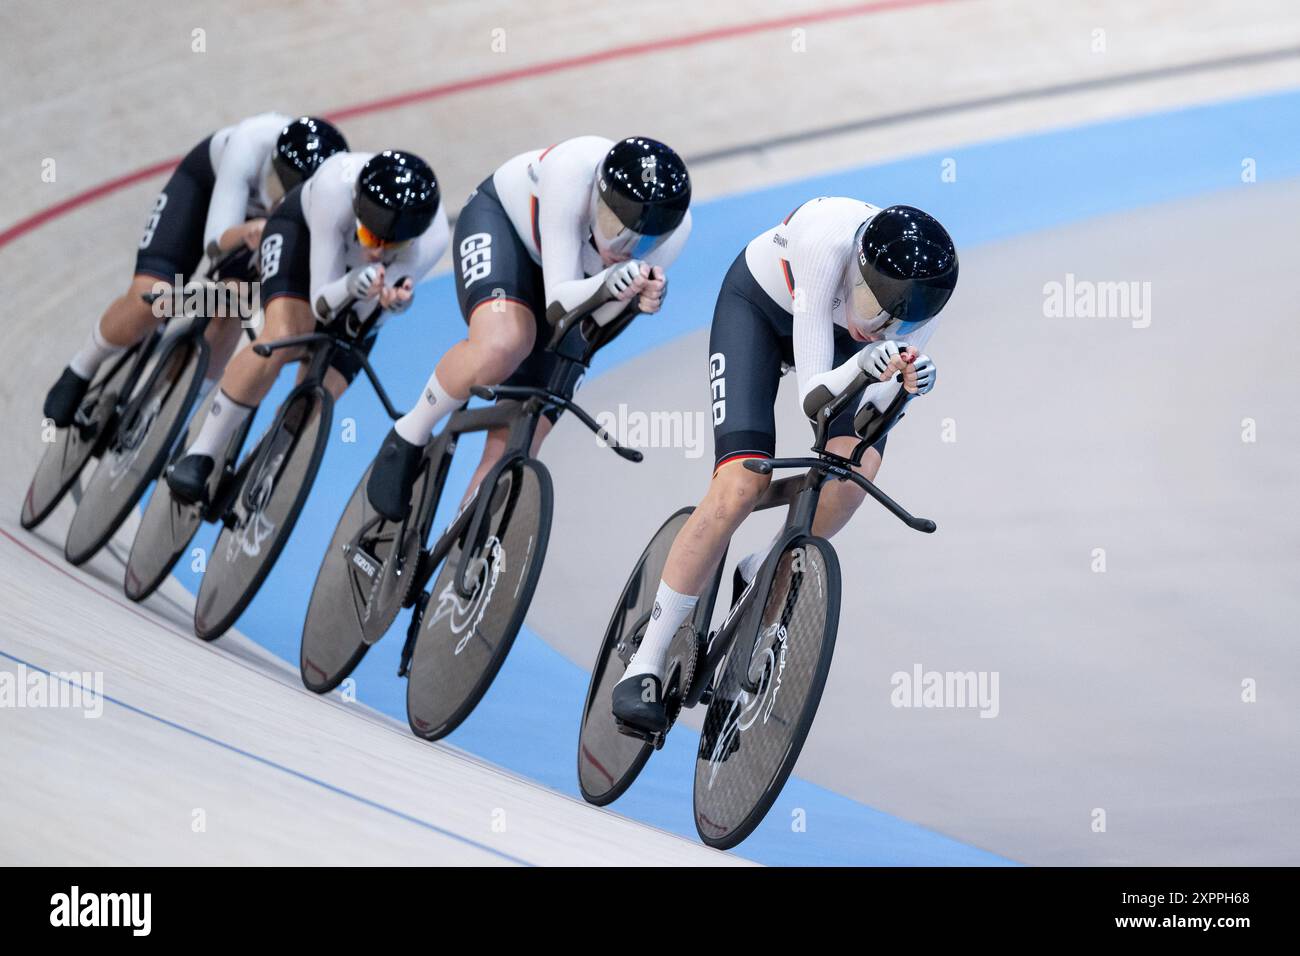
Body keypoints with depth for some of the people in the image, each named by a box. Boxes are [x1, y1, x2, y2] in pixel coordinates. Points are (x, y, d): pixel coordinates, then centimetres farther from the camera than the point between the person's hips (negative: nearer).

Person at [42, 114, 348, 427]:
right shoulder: (251, 144, -42)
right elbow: (215, 241, -41)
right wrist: (246, 233, -64)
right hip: (205, 181, -2)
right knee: (149, 298, -20)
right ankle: (78, 375, 10)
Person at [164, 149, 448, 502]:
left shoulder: (432, 238, -39)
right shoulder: (336, 186, -43)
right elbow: (322, 303, -36)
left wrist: (390, 300, -55)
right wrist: (352, 287, -58)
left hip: (360, 276, 2)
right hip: (304, 227, -2)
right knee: (282, 338, -31)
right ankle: (200, 456, -17)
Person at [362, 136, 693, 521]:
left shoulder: (674, 226, -29)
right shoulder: (575, 171, -40)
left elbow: (596, 319, -23)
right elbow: (558, 301, -37)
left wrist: (636, 295, -44)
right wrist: (605, 284, -56)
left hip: (560, 277, 4)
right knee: (503, 344, -37)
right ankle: (409, 437, -11)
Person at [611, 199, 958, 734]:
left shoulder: (922, 292, -30)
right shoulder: (828, 242, -41)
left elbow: (867, 407, -27)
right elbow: (813, 395, -40)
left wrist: (903, 385, -47)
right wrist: (862, 365, -59)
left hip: (838, 324, 4)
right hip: (758, 305, -3)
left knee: (860, 463, -25)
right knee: (740, 486, -21)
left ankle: (756, 582, 3)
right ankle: (645, 665, -11)